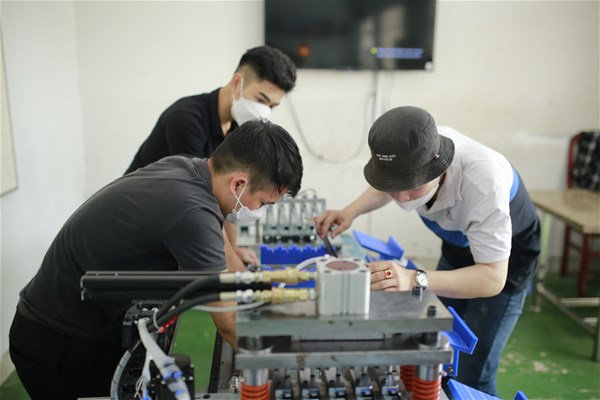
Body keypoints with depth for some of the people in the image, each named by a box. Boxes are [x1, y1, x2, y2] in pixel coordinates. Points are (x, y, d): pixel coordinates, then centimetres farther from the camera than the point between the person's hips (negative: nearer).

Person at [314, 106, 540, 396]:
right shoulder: (416, 149, -23)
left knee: (472, 375, -8)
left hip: (502, 263, -5)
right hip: (456, 249, 5)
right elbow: (387, 186, 1)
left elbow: (493, 278, -39)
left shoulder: (483, 181, -41)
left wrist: (415, 279, -53)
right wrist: (351, 212, -18)